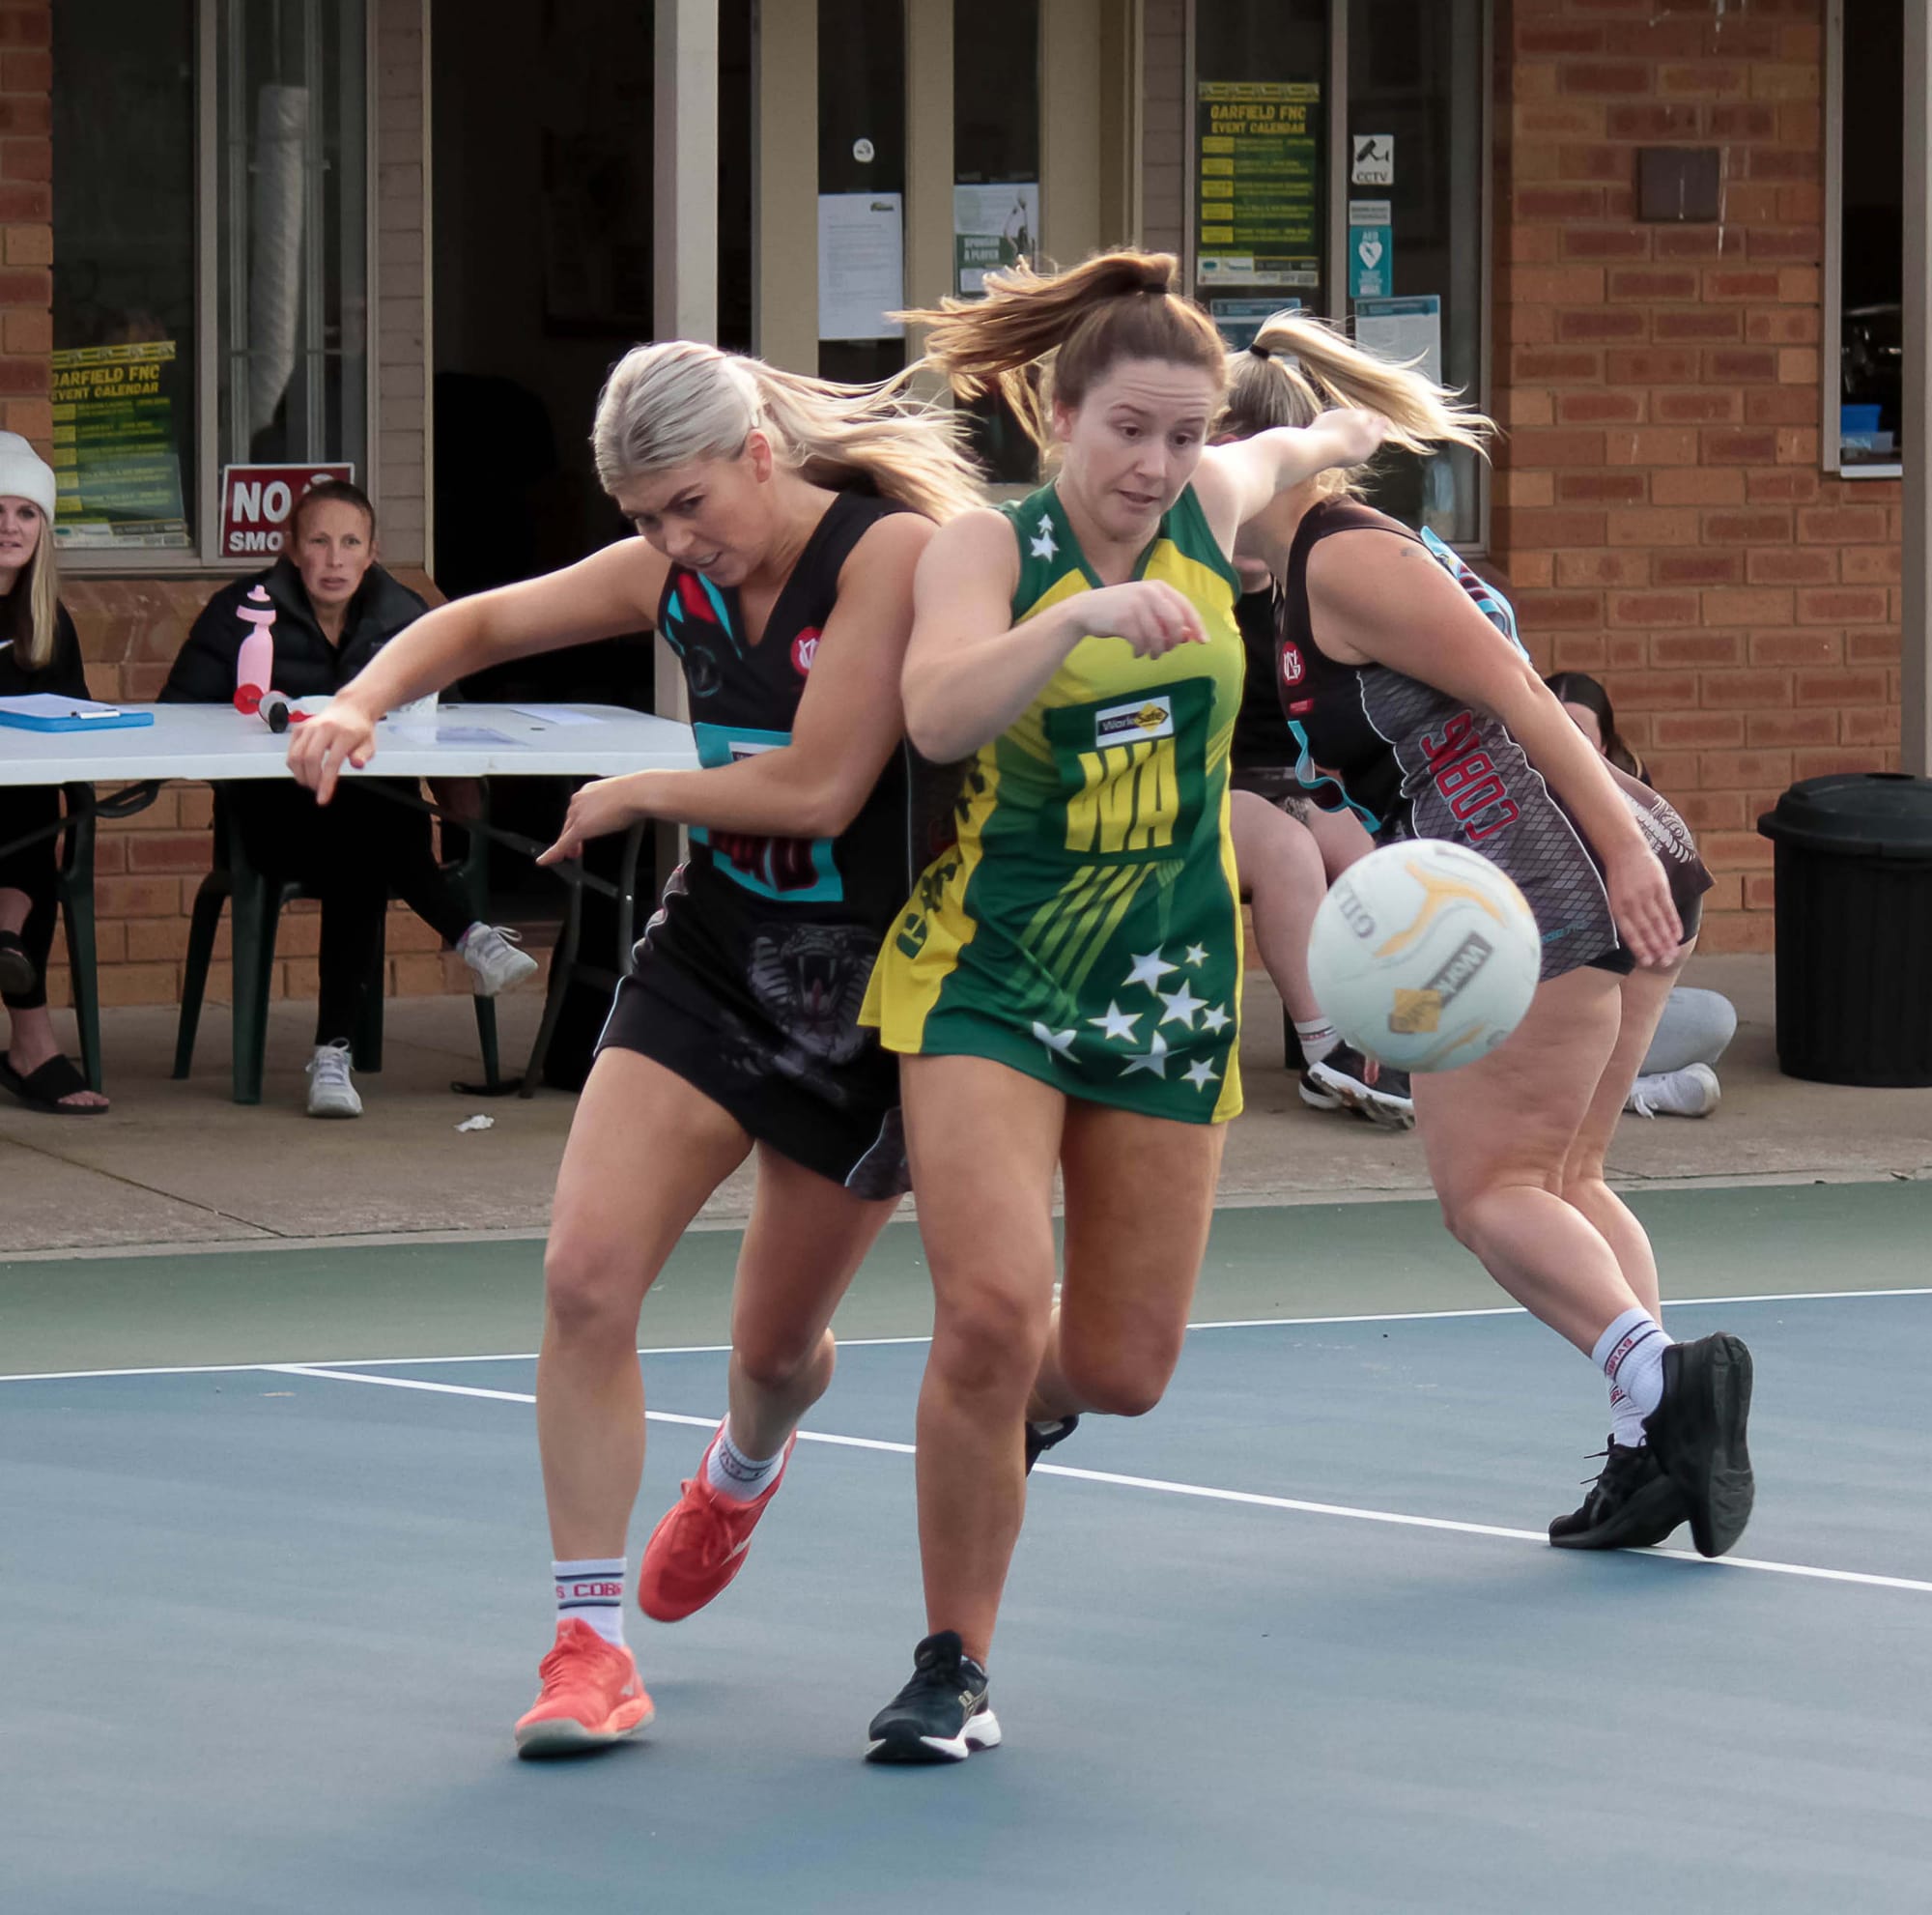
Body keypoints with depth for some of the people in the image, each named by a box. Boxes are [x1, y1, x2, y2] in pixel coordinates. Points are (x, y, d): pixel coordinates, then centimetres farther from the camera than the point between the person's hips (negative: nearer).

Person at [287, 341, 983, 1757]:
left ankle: (745, 1468, 51)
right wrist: (365, 700, -6)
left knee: (778, 1344, 12)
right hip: (712, 958, 4)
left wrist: (634, 795, -10)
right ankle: (591, 1641, -5)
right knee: (587, 1275, -14)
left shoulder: (894, 551, -20)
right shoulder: (677, 575, -1)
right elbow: (483, 624, 14)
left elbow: (817, 789, -24)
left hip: (868, 997, -4)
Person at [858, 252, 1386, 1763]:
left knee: (1121, 1369, 4)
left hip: (1168, 1001, 4)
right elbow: (939, 715, -32)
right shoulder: (988, 546, -13)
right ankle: (954, 1666, -4)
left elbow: (1284, 458, 23)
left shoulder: (1212, 509, -2)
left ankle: (1020, 1408, 43)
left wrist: (1334, 436, 44)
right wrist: (1080, 616, -45)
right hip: (987, 979, -4)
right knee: (992, 1310, -21)